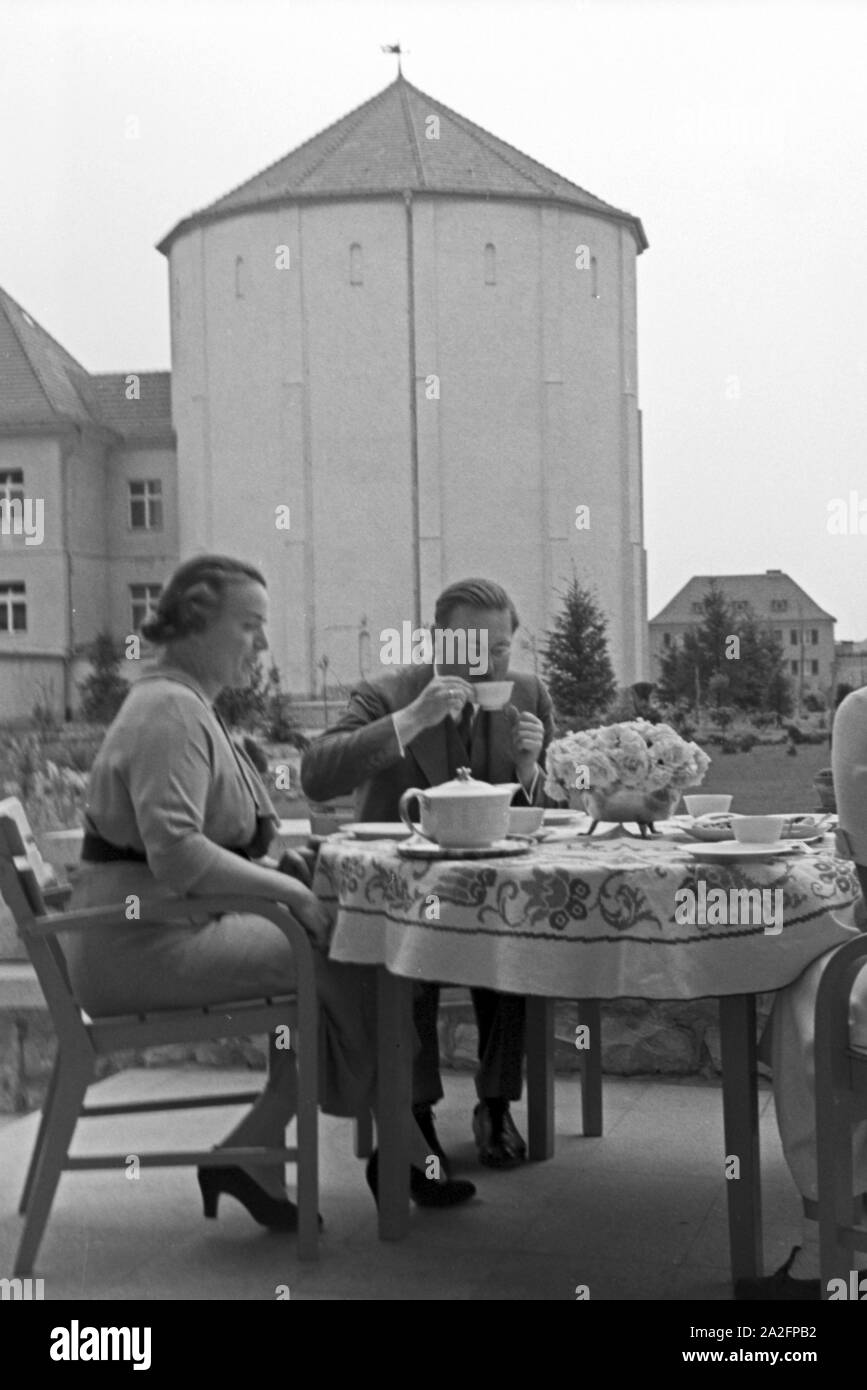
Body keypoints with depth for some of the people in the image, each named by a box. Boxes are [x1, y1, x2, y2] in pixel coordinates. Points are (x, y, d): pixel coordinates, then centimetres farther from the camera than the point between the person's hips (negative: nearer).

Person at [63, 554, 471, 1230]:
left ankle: (255, 1156, -2)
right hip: (147, 944, -10)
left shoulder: (188, 705, 18)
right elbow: (175, 854, -27)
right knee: (337, 959, -13)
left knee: (324, 964, -4)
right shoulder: (169, 711, -16)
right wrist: (289, 890, -19)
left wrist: (279, 863, 6)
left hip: (170, 927, 10)